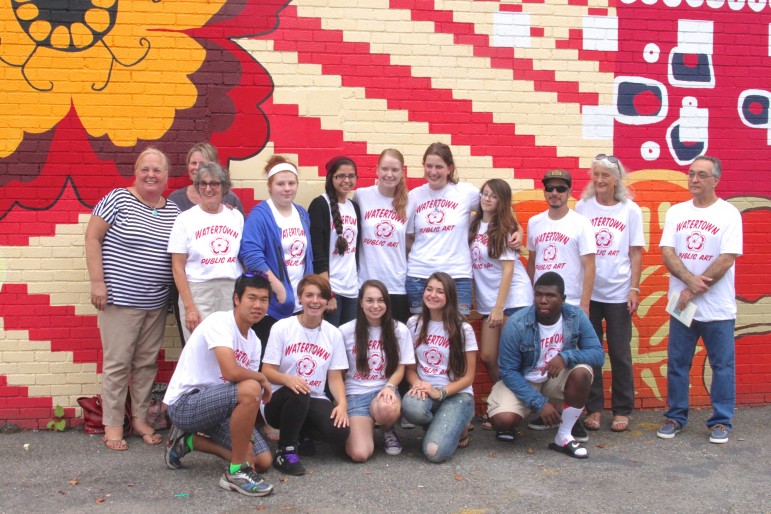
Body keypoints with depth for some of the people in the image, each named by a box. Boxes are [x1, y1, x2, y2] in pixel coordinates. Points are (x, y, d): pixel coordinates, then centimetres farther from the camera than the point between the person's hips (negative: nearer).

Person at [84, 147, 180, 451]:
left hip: (156, 303, 5)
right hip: (120, 298, -4)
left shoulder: (174, 211, 8)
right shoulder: (118, 199, -5)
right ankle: (112, 425, 12)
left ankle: (140, 418, 24)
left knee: (147, 363, 11)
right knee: (117, 363, 0)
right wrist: (97, 282, -11)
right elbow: (92, 237, -6)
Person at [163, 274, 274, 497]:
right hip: (184, 404, -9)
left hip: (216, 405, 9)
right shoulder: (219, 322, -18)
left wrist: (246, 438, -8)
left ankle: (187, 441, 18)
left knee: (263, 461, 3)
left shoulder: (254, 341, 7)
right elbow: (231, 372, -33)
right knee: (250, 389, -32)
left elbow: (248, 402, 6)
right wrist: (262, 379, -13)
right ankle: (237, 472, -16)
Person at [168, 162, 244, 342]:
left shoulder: (236, 217, 10)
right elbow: (178, 268, -1)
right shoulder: (186, 219, 3)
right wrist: (189, 307, -8)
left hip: (233, 292, 2)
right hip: (198, 292, -2)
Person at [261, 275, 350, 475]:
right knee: (298, 393, -39)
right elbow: (267, 371, -8)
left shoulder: (334, 334, 5)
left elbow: (335, 377, 4)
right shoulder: (282, 328, -4)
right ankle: (285, 451, -16)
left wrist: (342, 403, -16)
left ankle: (297, 432, 8)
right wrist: (288, 379, -30)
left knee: (340, 431, -25)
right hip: (280, 400, -3)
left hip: (314, 401, 3)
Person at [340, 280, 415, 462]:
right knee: (359, 454, -23)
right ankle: (367, 425, 15)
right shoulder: (346, 331, -3)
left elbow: (400, 369, 4)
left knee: (387, 409, -40)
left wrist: (389, 387, -16)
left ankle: (388, 431, 2)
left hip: (384, 391, 1)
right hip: (356, 394, -1)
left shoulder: (400, 330, 0)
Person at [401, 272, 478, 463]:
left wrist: (440, 392, -19)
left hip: (456, 394, -3)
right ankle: (441, 426, -1)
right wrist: (418, 384, -15)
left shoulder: (463, 329, -4)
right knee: (411, 407, -37)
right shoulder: (414, 324, 5)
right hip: (425, 391, 3)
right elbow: (410, 367, 8)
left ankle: (457, 428, 9)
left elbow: (468, 376, -3)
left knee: (435, 452, -27)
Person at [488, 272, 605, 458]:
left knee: (582, 371, -30)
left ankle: (564, 437, -14)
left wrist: (566, 356, -35)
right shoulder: (517, 324, -24)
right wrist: (540, 403, -26)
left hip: (557, 379, 3)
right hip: (522, 381, -2)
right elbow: (508, 371, -20)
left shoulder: (576, 316, -16)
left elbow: (598, 354, -15)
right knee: (503, 420, -29)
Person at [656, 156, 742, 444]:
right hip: (681, 304, 3)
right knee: (677, 364, 9)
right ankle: (676, 417, 21)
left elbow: (726, 260, -11)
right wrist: (690, 279, -17)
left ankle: (721, 421, 16)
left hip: (718, 308, -3)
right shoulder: (676, 212, 7)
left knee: (722, 365, 4)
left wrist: (694, 290, -13)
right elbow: (667, 253, -1)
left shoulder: (728, 214, -4)